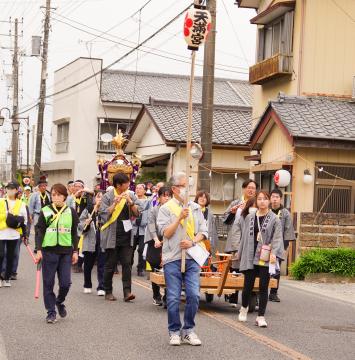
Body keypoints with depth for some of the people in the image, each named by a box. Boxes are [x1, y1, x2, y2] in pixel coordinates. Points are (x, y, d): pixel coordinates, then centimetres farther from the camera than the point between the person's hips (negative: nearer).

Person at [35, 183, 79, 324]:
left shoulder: (71, 212, 6)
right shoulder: (45, 211, 1)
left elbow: (74, 233, 11)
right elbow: (39, 231, 1)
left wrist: (75, 251, 6)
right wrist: (39, 250, -7)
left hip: (66, 251, 1)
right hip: (49, 250, -1)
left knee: (65, 283, -3)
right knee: (48, 283, 1)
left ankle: (60, 301, 27)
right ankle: (51, 312, 11)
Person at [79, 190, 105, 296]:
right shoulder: (88, 210, 4)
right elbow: (80, 225, 5)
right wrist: (85, 224, -15)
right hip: (90, 241, 2)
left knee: (102, 265, -3)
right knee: (88, 265, 12)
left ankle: (101, 288, 1)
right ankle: (87, 286, 29)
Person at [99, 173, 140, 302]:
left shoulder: (131, 195, 6)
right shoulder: (108, 197, -5)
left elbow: (137, 213, 2)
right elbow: (104, 215, -12)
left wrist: (130, 202, -13)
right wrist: (115, 203, -20)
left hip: (126, 236, 3)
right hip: (112, 236, -3)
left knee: (127, 264, -5)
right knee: (110, 265, 5)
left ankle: (127, 291, -8)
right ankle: (108, 292, 16)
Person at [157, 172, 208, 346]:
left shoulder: (195, 208, 13)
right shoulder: (166, 208, 2)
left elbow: (203, 232, 10)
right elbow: (166, 233, -6)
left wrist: (193, 242, -7)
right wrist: (180, 218, -14)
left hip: (192, 258, 3)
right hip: (173, 258, -3)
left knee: (193, 295, -4)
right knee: (173, 298, 0)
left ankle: (188, 330, 10)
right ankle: (174, 332, 13)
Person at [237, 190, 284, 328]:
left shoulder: (274, 219, 1)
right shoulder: (249, 218, 11)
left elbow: (277, 238, -6)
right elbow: (244, 236, 16)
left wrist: (274, 253, -20)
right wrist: (240, 253, 17)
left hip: (265, 259, -2)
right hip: (250, 257, 2)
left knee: (263, 287, 0)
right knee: (248, 286, 6)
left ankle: (261, 316, 7)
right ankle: (244, 308, 34)